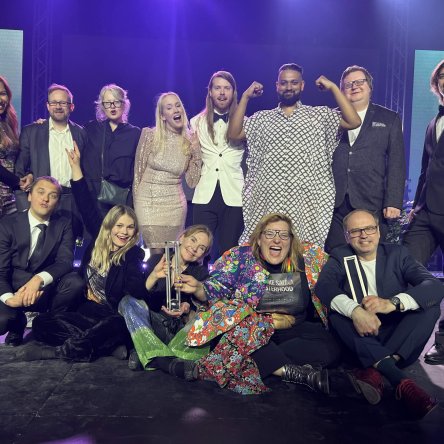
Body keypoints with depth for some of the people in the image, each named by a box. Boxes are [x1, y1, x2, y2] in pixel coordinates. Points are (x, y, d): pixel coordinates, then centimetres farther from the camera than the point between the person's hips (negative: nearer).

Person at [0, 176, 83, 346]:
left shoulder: (63, 225, 0)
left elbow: (65, 261, -12)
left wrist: (39, 279, -32)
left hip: (47, 290, 1)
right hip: (15, 289, -1)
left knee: (74, 282, -30)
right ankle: (18, 323, 10)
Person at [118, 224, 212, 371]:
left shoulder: (201, 272, 7)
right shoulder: (156, 260, 5)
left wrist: (186, 312, -22)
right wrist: (153, 276, -25)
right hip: (150, 323, 0)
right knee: (129, 300, -29)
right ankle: (167, 362, -45)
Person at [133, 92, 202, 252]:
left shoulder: (190, 141, 2)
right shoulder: (149, 135, -4)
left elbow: (192, 182, 1)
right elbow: (138, 172, 3)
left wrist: (196, 152, -8)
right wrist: (136, 204, 3)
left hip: (175, 204, 2)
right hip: (148, 201, -2)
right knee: (157, 253, -2)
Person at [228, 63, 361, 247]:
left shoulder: (319, 115, 10)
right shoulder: (261, 118, 15)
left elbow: (354, 122, -1)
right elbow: (233, 134, 4)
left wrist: (333, 88, -2)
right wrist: (245, 97, 2)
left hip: (307, 203, -1)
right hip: (268, 202, 1)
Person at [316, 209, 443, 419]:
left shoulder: (397, 254, 5)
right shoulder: (340, 257, 5)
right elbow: (324, 286, -17)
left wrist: (392, 303, -31)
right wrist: (355, 311, -37)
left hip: (397, 334, 1)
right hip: (360, 338, 0)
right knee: (337, 312, -27)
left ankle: (375, 371, -34)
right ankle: (401, 381, -40)